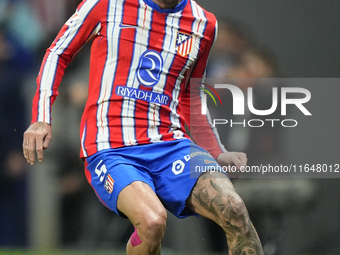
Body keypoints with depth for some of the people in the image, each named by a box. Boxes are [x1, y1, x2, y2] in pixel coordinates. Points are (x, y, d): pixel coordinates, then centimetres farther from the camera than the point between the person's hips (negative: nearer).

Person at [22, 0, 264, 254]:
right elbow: (59, 53, 11)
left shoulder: (203, 24, 10)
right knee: (153, 221, -32)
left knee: (234, 210, -25)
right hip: (110, 151, -3)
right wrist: (41, 119, 0)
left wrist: (218, 154, 15)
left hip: (171, 145, 3)